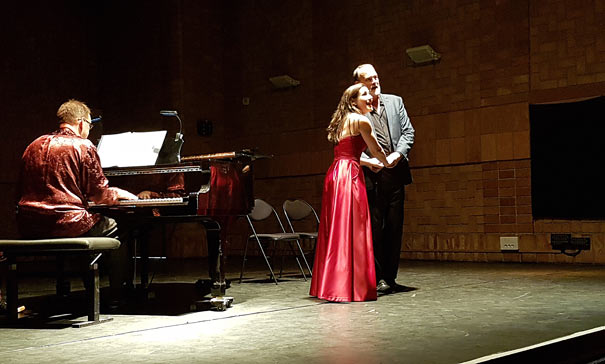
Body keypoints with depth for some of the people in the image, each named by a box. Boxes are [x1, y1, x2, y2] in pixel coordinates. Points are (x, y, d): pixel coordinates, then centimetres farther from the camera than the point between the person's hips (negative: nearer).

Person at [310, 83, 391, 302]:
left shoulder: (342, 122, 21)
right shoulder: (360, 120, -3)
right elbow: (376, 149, 4)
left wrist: (373, 164, 38)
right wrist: (386, 163, 24)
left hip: (335, 175, 9)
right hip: (349, 175, -8)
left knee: (336, 230, 10)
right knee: (351, 230, -7)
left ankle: (329, 284, 14)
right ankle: (348, 287, -7)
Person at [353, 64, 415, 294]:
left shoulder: (395, 102, 14)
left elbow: (408, 132, 10)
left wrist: (396, 155, -7)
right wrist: (367, 161, -17)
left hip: (395, 173, 4)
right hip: (371, 176, -4)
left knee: (394, 228, 7)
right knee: (374, 228, -3)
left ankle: (390, 278, 16)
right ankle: (377, 279, 5)